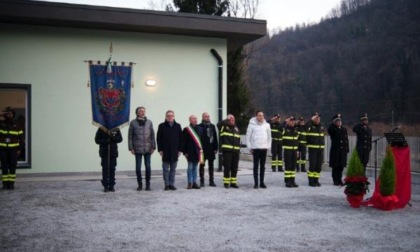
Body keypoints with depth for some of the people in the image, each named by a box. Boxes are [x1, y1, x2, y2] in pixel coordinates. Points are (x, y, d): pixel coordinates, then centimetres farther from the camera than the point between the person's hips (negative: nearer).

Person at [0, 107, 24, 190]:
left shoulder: (17, 125, 5)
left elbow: (21, 138, 6)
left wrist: (20, 149, -2)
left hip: (13, 149, 0)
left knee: (12, 167, 1)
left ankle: (11, 184, 6)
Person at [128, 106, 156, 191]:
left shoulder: (149, 122, 6)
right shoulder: (133, 123, 1)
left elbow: (152, 135, 7)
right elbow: (130, 136, 2)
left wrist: (153, 147, 3)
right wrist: (131, 148, -3)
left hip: (148, 149, 1)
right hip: (138, 149, -1)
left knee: (148, 167, 1)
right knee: (138, 167, 2)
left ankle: (148, 185, 11)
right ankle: (140, 185, 14)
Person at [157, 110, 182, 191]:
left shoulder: (178, 126, 7)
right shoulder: (162, 126, 1)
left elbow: (181, 138, 7)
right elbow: (158, 139, 0)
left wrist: (180, 149, 2)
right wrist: (160, 149, -6)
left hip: (174, 151, 2)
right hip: (165, 151, -2)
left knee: (173, 169, 7)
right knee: (166, 169, 3)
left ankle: (172, 184, 15)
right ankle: (166, 184, 11)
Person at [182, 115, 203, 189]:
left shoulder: (199, 129, 11)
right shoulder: (186, 129, -3)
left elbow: (202, 140, 13)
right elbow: (184, 142, -4)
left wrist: (201, 150, 7)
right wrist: (185, 152, -8)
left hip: (197, 151, 4)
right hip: (190, 151, -4)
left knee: (195, 168, 10)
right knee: (190, 167, 0)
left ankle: (194, 183, 14)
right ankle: (190, 183, 6)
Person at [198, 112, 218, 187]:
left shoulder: (212, 126, 11)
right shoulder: (199, 127, -3)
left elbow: (215, 138, 12)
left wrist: (216, 148, 6)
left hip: (211, 149, 4)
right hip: (202, 149, -4)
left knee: (211, 166, 8)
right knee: (202, 165, 3)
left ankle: (211, 181, 15)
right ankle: (202, 181, 10)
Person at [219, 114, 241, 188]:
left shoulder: (236, 128, 19)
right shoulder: (224, 127, 1)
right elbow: (221, 123, -23)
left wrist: (239, 147, 15)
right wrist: (227, 120, -8)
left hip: (236, 151, 6)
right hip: (227, 150, -5)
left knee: (234, 167, 8)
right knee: (227, 167, -4)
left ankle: (233, 182, 16)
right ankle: (226, 182, 4)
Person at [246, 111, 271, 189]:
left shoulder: (266, 125, 7)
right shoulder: (252, 125, -2)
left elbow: (269, 136, 13)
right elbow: (248, 137, -1)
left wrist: (268, 146, 6)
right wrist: (249, 147, -5)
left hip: (264, 148, 3)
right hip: (255, 148, -3)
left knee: (262, 166, 8)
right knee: (256, 166, 1)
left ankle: (262, 182, 15)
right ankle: (256, 183, 4)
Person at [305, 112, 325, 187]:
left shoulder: (321, 126, 14)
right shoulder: (310, 125, -5)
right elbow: (305, 127, -30)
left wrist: (323, 146, 19)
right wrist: (311, 120, -24)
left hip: (321, 148, 6)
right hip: (312, 148, -6)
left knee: (319, 165, 6)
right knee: (312, 165, -7)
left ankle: (316, 180, 16)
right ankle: (311, 181, 2)